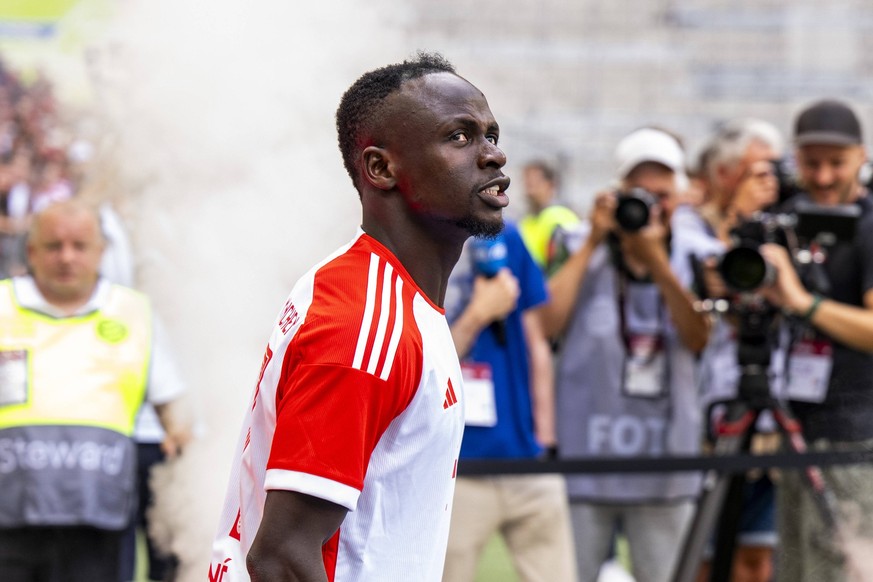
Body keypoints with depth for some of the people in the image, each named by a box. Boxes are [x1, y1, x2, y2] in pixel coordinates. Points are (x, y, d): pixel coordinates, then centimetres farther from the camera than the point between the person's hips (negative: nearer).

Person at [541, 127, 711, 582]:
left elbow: (698, 338, -9)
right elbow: (547, 323, -12)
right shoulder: (582, 248, 2)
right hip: (583, 458, -2)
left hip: (664, 460, 2)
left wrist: (657, 262, -20)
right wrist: (592, 243, -10)